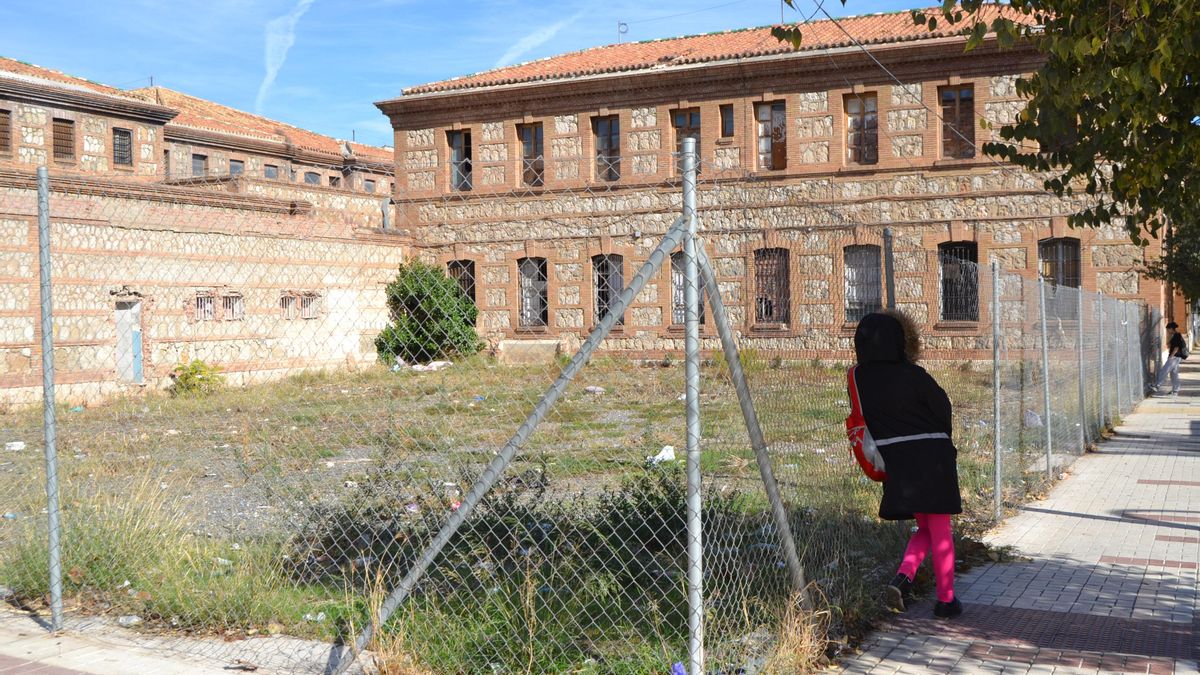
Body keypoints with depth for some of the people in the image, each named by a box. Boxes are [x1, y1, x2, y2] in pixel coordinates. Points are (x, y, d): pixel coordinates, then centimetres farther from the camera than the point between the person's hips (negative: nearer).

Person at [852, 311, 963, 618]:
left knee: (924, 529, 20)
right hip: (932, 458, -5)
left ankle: (903, 576, -2)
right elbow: (943, 408, -4)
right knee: (941, 532, 9)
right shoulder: (912, 375, -16)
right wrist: (945, 443, 12)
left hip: (896, 463, 5)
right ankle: (946, 600, 17)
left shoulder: (859, 378, -2)